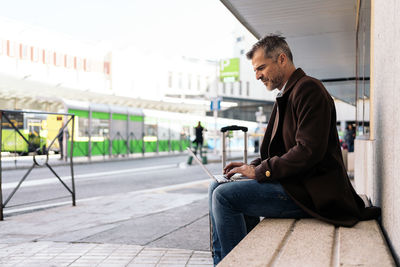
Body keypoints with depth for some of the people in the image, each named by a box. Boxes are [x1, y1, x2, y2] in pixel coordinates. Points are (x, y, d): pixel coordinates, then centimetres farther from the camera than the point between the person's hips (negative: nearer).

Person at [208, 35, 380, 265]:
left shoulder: (308, 88, -13)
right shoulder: (287, 96, 20)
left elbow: (309, 151, -23)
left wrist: (260, 171, -17)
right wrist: (252, 166, 6)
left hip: (311, 192, -10)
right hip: (295, 183, 11)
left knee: (224, 196, -21)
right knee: (217, 188, 8)